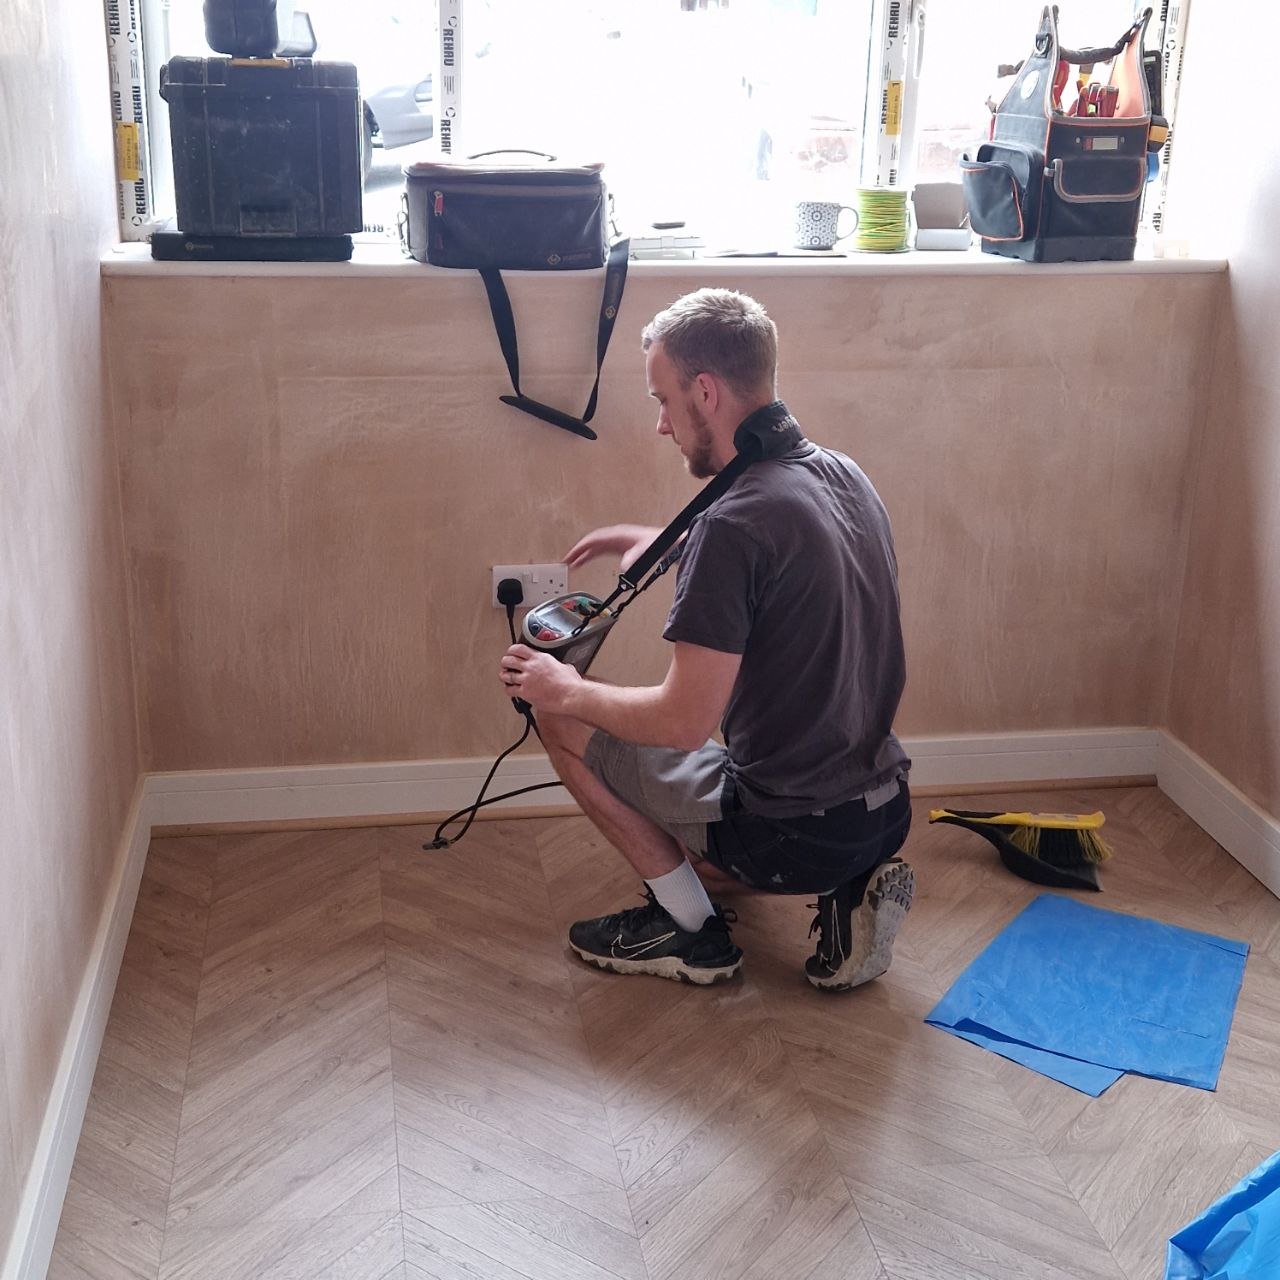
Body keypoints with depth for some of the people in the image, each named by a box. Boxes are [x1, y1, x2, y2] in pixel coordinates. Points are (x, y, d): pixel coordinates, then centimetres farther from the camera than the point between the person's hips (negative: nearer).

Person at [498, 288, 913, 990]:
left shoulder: (735, 524, -24)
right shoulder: (842, 474, 3)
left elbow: (684, 722, -22)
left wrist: (565, 691, -6)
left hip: (792, 836, -9)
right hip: (886, 814, 9)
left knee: (562, 718, 4)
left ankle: (689, 928, 9)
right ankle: (849, 892, 13)